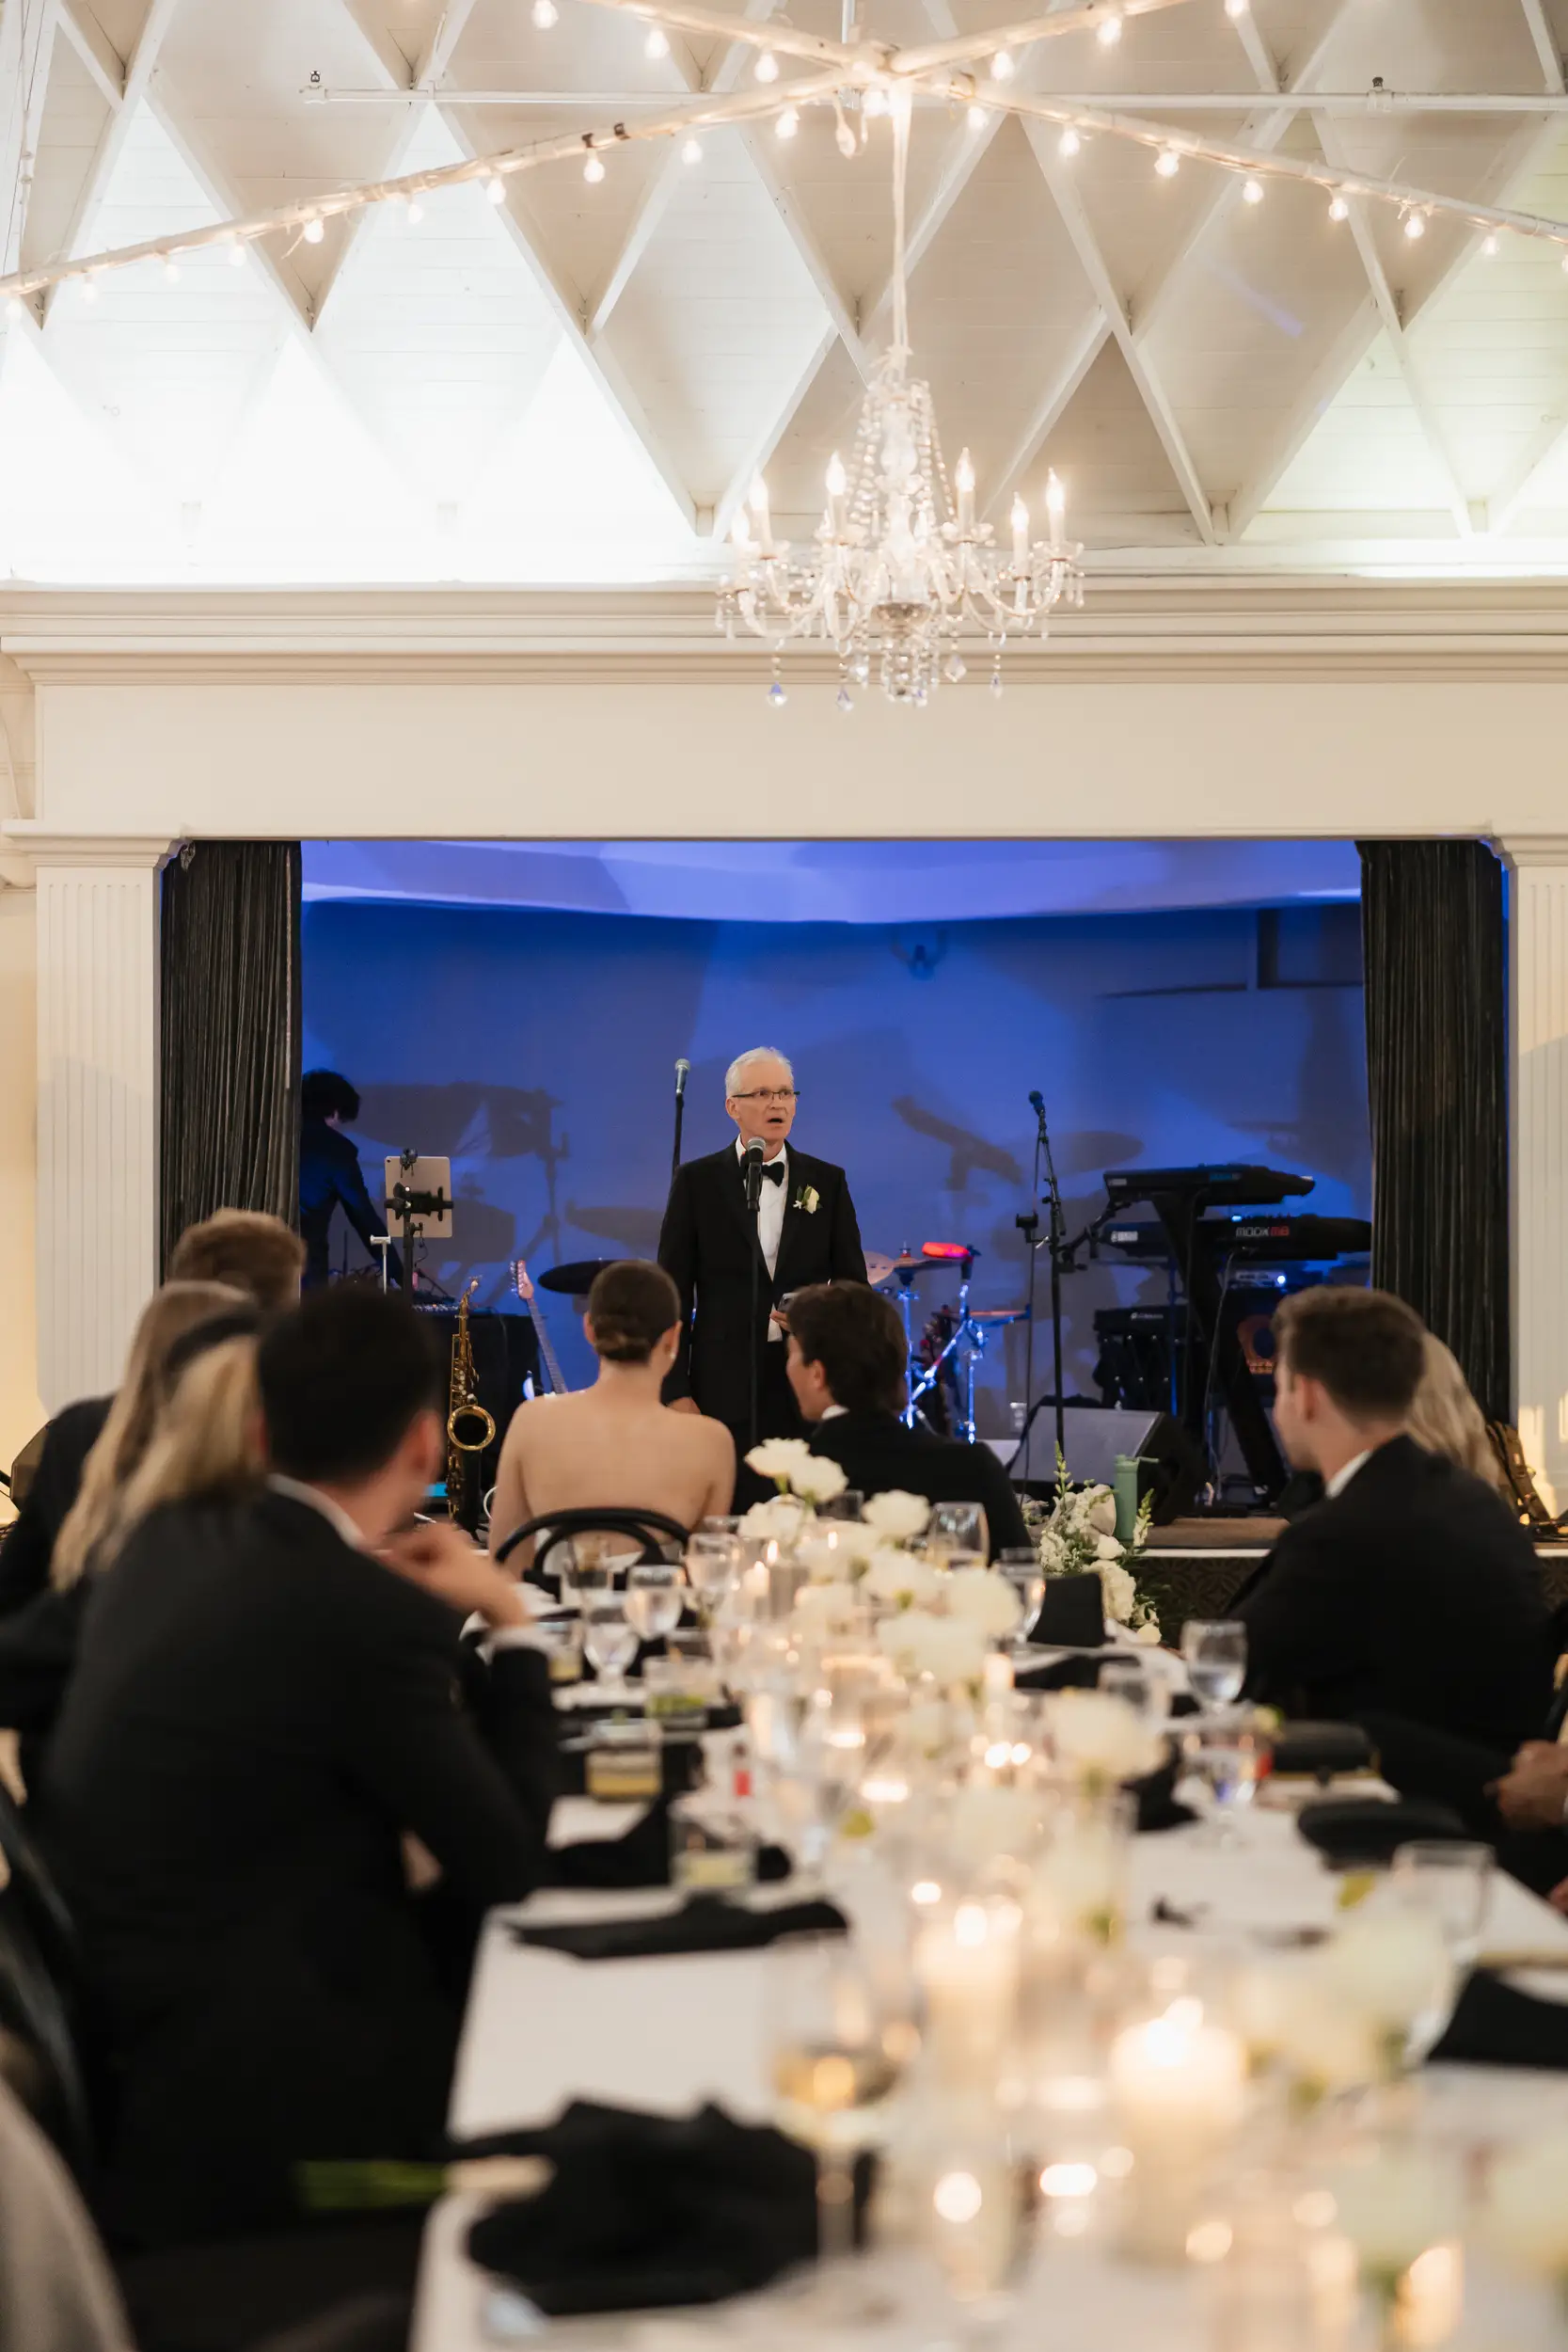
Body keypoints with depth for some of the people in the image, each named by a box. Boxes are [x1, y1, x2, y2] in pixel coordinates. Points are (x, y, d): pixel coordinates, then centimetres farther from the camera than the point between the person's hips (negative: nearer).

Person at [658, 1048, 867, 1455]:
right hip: (724, 1387, -1)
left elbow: (852, 1283, 12)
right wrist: (675, 1390, -4)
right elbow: (674, 1292, 3)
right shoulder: (697, 1181, 4)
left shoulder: (827, 1182, 9)